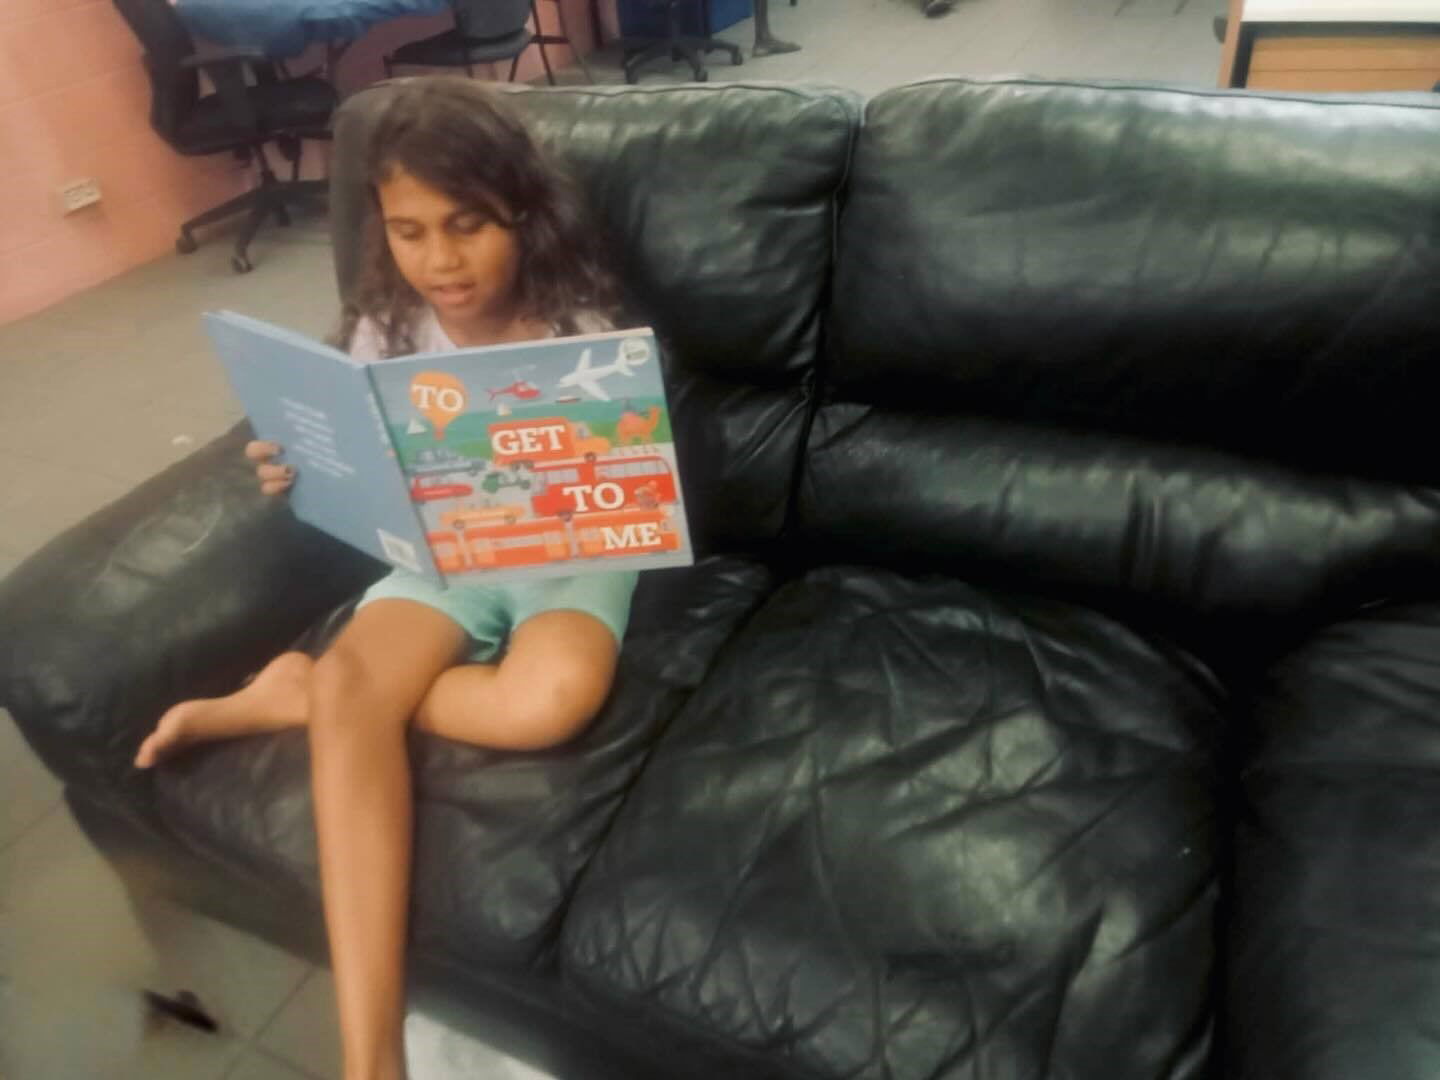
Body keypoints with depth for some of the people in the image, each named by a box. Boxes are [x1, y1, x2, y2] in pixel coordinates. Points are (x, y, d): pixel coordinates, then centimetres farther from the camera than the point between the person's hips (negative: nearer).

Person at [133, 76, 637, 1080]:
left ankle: (293, 694, -12)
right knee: (351, 681, -29)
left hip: (565, 556, -2)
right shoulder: (386, 329, -2)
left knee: (554, 698, -36)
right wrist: (302, 476, -15)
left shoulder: (577, 327, -11)